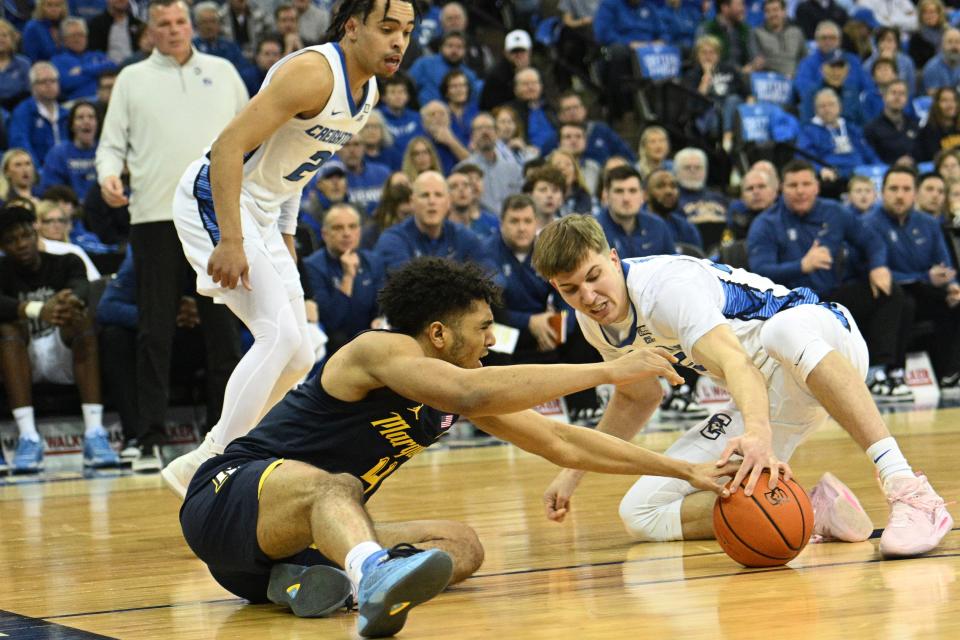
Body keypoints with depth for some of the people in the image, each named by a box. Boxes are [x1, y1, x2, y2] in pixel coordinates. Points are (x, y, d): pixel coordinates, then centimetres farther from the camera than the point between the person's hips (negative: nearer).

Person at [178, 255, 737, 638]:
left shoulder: (458, 386, 11)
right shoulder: (381, 350, -15)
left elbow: (562, 443, 14)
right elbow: (474, 394, -34)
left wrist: (684, 470, 11)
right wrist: (610, 371, -31)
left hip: (291, 539, 9)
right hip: (226, 499, -9)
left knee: (462, 546, -6)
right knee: (334, 486, -40)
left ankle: (314, 577, -30)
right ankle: (374, 575, -75)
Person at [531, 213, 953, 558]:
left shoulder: (665, 283, -26)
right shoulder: (594, 322, -1)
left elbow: (735, 361, -43)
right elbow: (637, 397, 19)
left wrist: (758, 434, -62)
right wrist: (573, 473, 14)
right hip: (770, 397, 8)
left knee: (784, 331, -47)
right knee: (641, 515, -6)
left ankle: (909, 493, -50)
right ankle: (814, 508, -17)